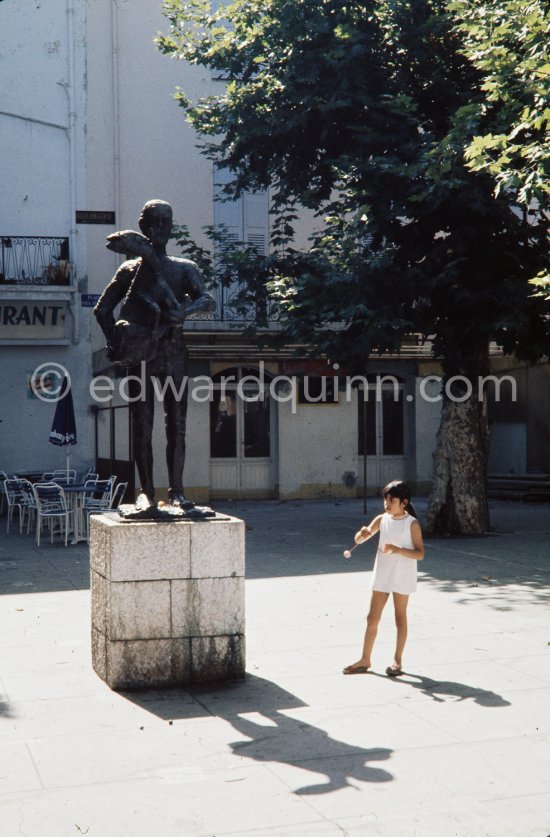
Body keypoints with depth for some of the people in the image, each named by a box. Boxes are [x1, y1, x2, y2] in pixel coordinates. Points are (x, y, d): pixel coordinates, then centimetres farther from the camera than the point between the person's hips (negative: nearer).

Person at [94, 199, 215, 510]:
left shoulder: (185, 269, 10)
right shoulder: (130, 270, 10)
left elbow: (209, 300, -6)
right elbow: (103, 309, 11)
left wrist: (185, 310, -26)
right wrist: (116, 341, -5)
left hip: (174, 354, 1)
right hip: (141, 355, -1)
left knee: (177, 426, 0)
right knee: (142, 428, -3)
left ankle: (177, 490, 6)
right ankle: (147, 491, 4)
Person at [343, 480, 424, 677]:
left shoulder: (412, 524, -10)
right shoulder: (382, 519, 2)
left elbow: (420, 553, -13)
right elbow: (358, 540, 1)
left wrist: (397, 549, -26)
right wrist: (362, 533, -23)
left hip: (402, 577, -4)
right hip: (382, 575, 4)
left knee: (400, 618, 7)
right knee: (372, 618, 5)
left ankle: (397, 660, 18)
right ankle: (365, 660, 13)